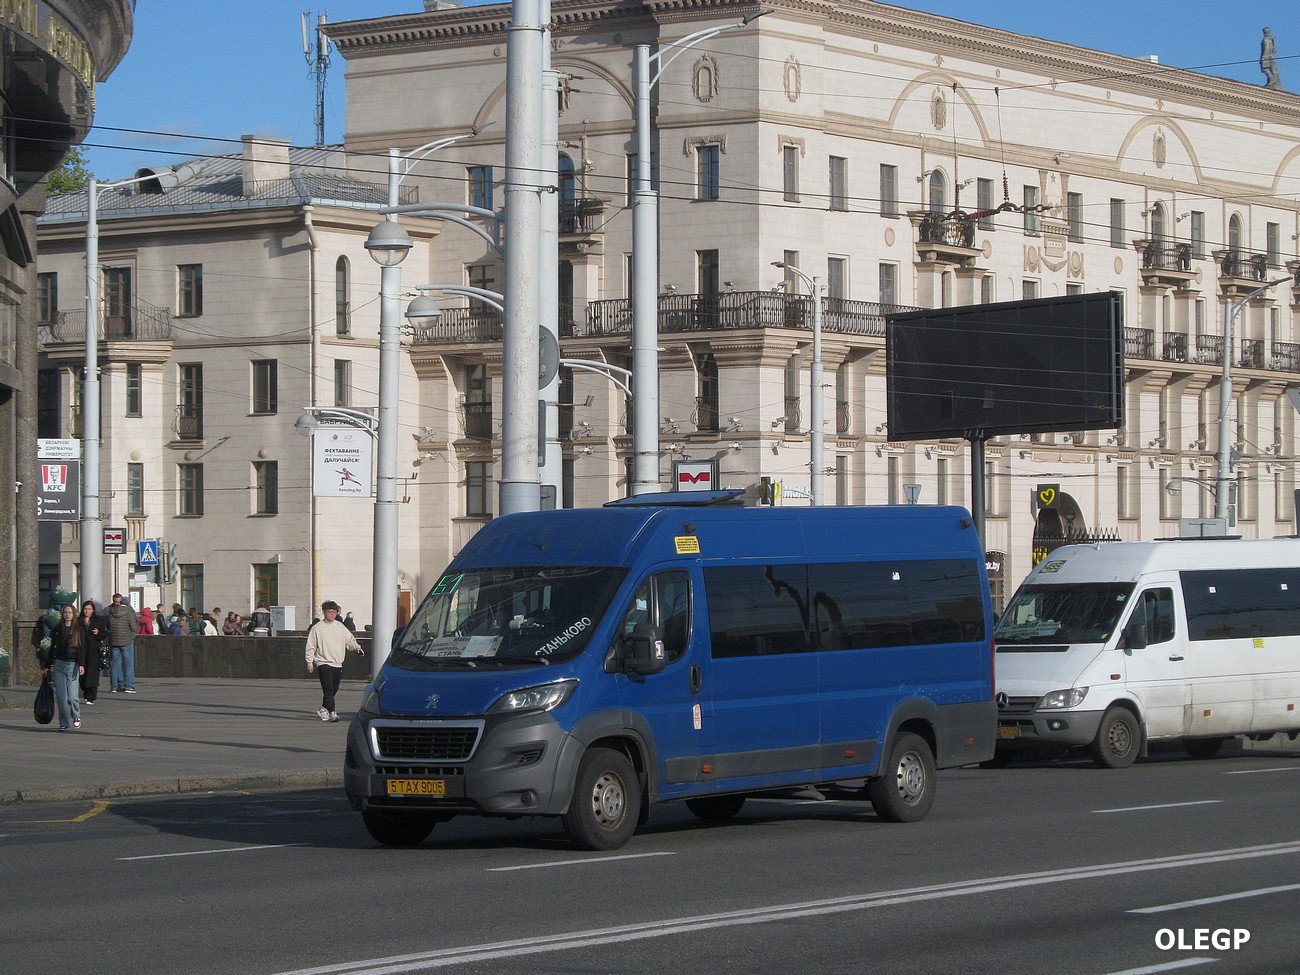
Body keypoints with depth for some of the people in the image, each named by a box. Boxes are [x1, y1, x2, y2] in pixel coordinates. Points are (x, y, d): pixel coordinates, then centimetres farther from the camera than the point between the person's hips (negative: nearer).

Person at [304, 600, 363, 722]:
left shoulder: (340, 626, 11)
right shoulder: (317, 628, -2)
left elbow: (349, 639, 16)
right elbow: (310, 647, 1)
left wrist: (356, 647, -3)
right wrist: (310, 662, -4)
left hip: (337, 664, 5)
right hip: (323, 663, -5)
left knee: (334, 689, 11)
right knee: (328, 689, -15)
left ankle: (323, 709, 28)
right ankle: (332, 712, -17)